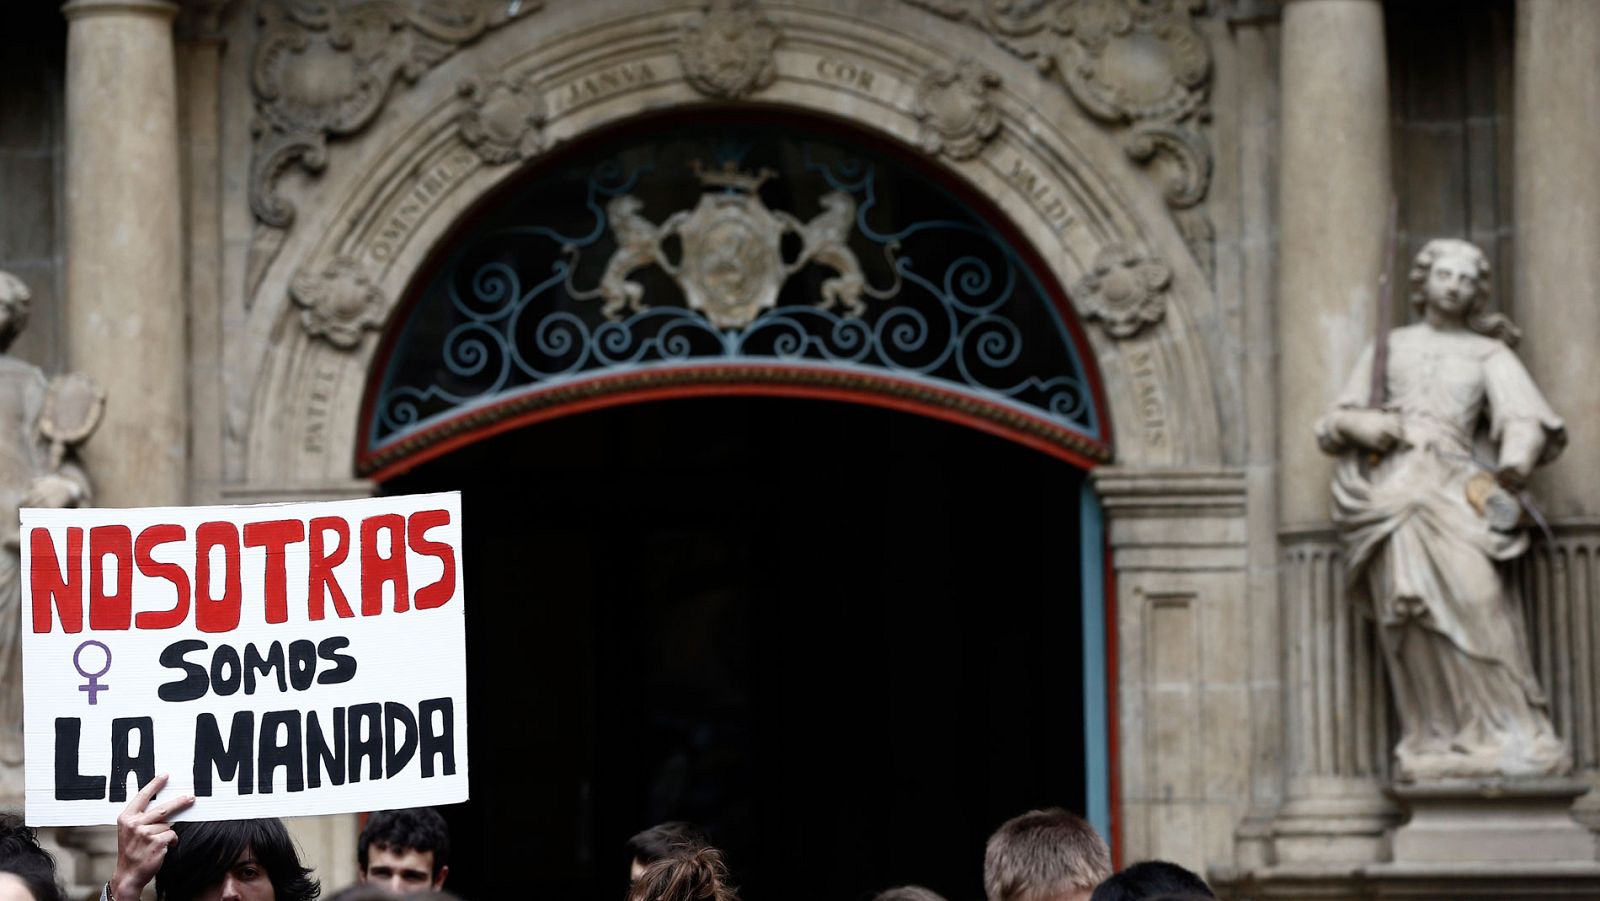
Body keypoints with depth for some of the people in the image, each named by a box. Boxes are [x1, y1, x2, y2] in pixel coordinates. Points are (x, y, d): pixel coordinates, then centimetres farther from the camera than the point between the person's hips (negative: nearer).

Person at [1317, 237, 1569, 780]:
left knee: (1474, 594, -24)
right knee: (1410, 611, -15)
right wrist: (1359, 425, -1)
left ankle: (1507, 735, -26)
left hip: (1452, 489, -2)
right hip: (1390, 486, 2)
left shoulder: (1489, 354, 18)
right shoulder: (1389, 348, 24)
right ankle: (1437, 744, -19)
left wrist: (1514, 462, -20)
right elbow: (1333, 425, 23)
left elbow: (1527, 418, 1)